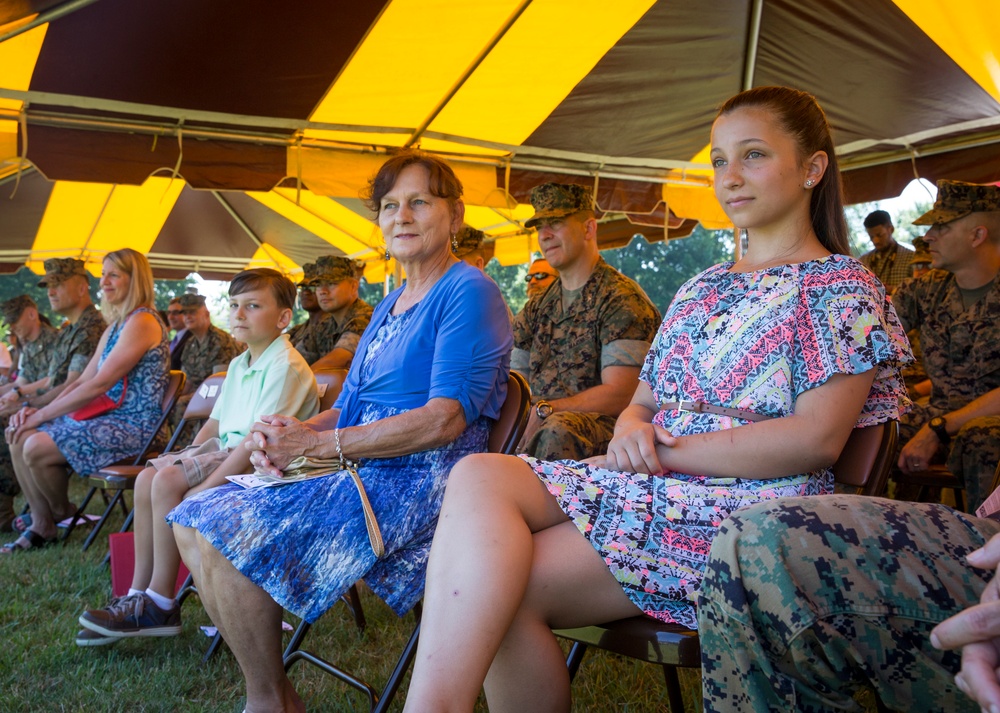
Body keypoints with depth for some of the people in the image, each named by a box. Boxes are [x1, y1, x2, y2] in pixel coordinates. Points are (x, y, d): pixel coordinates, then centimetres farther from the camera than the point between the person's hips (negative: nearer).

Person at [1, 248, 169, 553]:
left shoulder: (142, 322, -15)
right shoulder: (115, 326, 17)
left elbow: (99, 385, -20)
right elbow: (83, 381, 15)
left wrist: (42, 415, -14)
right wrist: (39, 411, 0)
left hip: (132, 425, -10)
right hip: (107, 417, 10)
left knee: (36, 448, -20)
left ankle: (63, 515, 9)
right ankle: (41, 525, 7)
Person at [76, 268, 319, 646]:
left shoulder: (285, 366, -17)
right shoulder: (239, 365, 15)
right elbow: (215, 423, 19)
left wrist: (206, 486, -26)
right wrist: (186, 460, 3)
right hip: (229, 450, 10)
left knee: (168, 482, -23)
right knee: (149, 476, -4)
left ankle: (160, 606, -11)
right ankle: (139, 594, 1)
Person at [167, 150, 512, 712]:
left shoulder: (469, 291, -9)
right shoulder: (389, 306, 20)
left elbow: (447, 418, -19)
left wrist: (314, 443, -17)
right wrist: (288, 436, -5)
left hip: (418, 478, -9)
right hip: (358, 470, 10)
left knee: (225, 534, -20)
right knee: (194, 520, 2)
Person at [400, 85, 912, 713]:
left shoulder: (840, 286, 2)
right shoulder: (702, 288, 24)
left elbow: (816, 439, -12)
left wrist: (662, 451, -13)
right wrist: (630, 431, -5)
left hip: (752, 510, -6)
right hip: (649, 489, 6)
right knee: (479, 477, -23)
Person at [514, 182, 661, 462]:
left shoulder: (622, 299, -4)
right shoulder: (536, 309, 20)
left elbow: (619, 396, -13)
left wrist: (544, 410, -19)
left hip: (603, 425, -6)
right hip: (539, 425, 6)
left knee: (558, 430, -38)